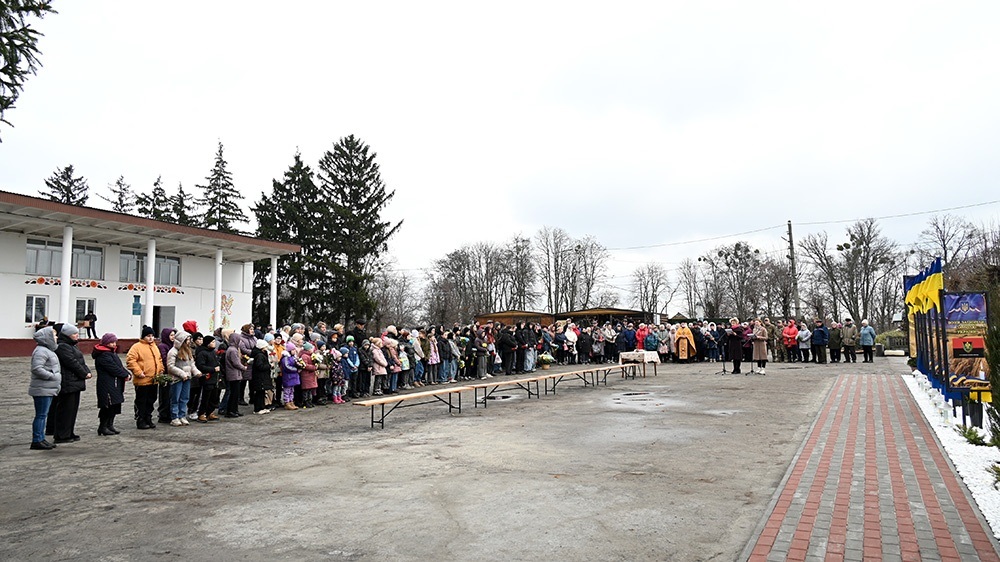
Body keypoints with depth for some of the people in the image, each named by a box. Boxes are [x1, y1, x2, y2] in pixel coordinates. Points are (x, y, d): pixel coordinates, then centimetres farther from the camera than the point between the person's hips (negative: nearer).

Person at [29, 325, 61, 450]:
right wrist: (52, 376, -20)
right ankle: (36, 441, 2)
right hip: (42, 390, -10)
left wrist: (58, 376, 11)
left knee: (43, 415, 14)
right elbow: (37, 368, -24)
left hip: (49, 390, 10)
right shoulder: (41, 351, -15)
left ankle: (41, 439, 21)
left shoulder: (48, 350, 17)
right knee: (41, 415, -4)